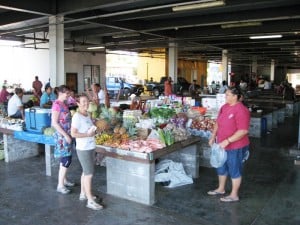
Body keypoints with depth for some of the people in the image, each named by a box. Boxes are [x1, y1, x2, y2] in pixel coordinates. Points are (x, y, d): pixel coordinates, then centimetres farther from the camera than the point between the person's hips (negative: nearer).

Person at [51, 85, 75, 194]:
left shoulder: (64, 103, 10)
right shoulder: (57, 104, -17)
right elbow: (55, 123, -21)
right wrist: (66, 135, -20)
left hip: (67, 134, 9)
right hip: (62, 135, -9)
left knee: (65, 159, 16)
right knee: (66, 160, -6)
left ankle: (64, 180, 29)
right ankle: (60, 185, 4)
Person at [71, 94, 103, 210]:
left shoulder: (87, 114, 10)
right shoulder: (77, 116, -16)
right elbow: (73, 134, -21)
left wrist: (93, 130, 4)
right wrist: (87, 134, -19)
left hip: (90, 147, 9)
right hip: (83, 149, -9)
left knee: (86, 172, 19)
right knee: (89, 174, -5)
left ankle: (83, 194, 34)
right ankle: (90, 201, 2)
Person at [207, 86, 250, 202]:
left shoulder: (241, 110, -22)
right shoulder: (224, 107, 4)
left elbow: (243, 131, -27)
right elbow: (218, 123, 15)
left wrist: (227, 141, -28)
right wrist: (213, 136, 7)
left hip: (235, 147, -8)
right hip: (222, 145, 8)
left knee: (234, 170, 8)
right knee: (221, 167, 21)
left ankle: (234, 195, 25)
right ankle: (221, 189, 41)